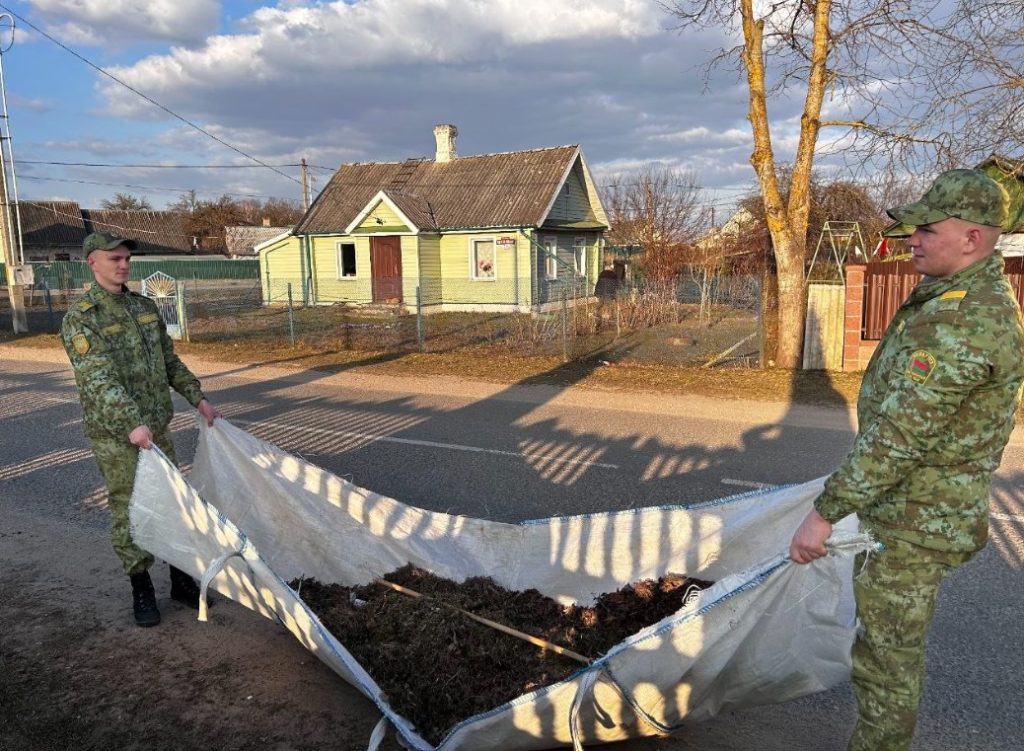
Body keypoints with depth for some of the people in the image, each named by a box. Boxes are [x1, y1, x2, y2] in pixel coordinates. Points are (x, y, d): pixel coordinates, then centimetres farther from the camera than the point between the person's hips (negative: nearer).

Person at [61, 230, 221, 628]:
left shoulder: (146, 307, 8)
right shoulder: (80, 318, -12)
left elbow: (170, 362, 16)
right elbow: (100, 378, -24)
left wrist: (199, 399, 11)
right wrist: (132, 424, -35)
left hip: (157, 427, 6)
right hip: (116, 435, -6)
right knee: (129, 512, 5)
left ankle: (182, 580, 26)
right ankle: (141, 590, 21)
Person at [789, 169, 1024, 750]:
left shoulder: (959, 322, -27)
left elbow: (897, 435, -30)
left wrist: (825, 512, -25)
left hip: (914, 523, -11)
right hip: (923, 506, 11)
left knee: (887, 654, 5)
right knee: (891, 642, 25)